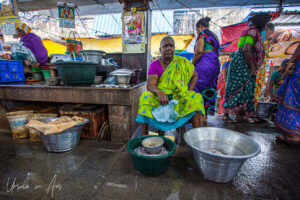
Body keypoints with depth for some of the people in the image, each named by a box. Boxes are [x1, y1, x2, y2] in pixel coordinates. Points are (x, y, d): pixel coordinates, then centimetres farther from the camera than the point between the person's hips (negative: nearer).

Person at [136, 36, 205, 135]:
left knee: (196, 99, -26)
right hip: (160, 98, 0)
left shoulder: (183, 62, 2)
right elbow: (150, 85, -13)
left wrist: (189, 92, -1)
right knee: (146, 97, -28)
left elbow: (194, 76, 16)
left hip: (180, 98, 1)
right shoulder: (155, 65, -1)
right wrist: (159, 92, -36)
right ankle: (144, 135, -22)